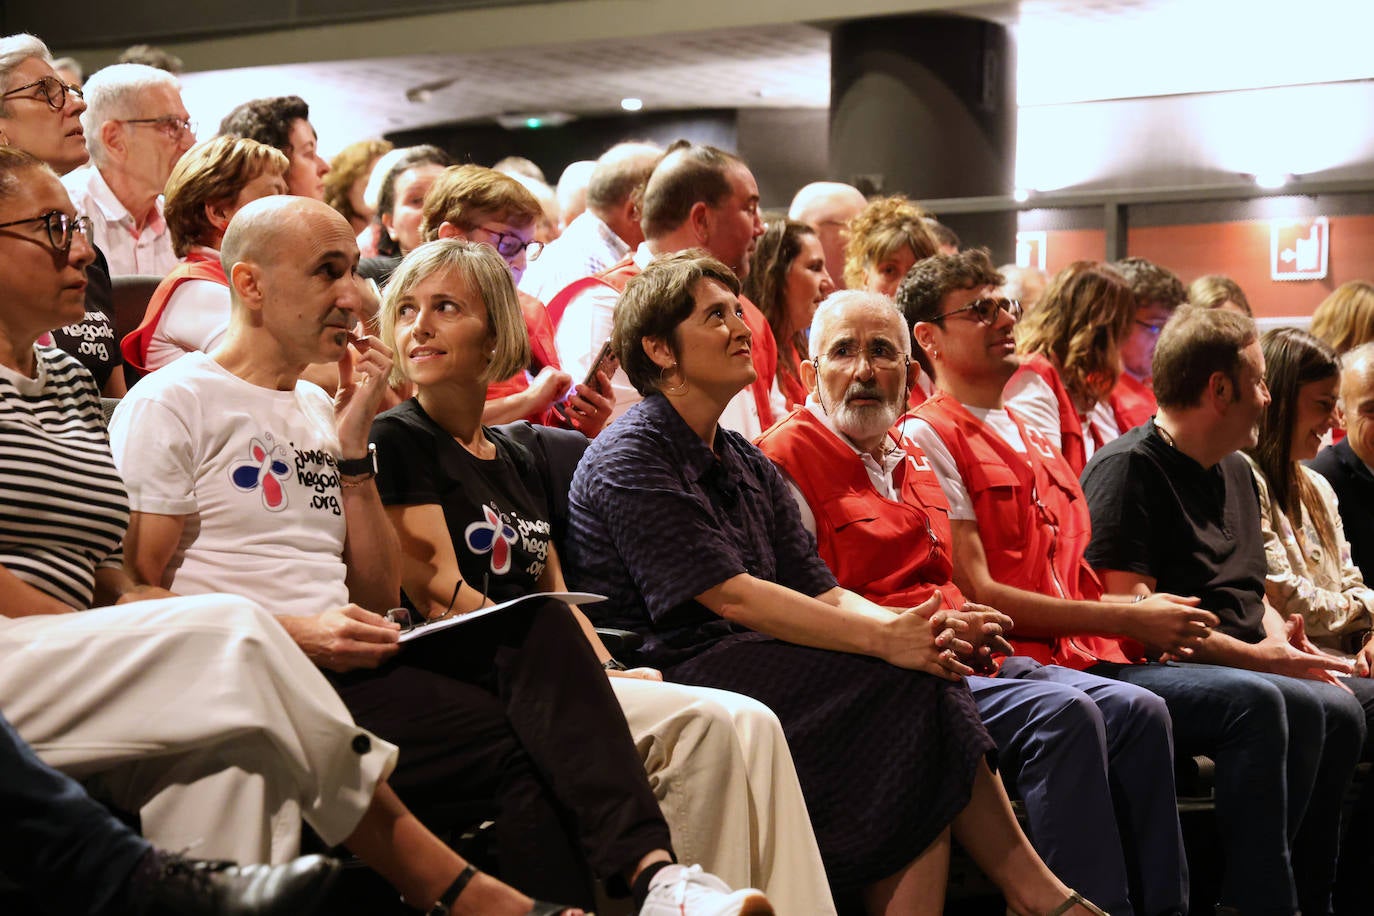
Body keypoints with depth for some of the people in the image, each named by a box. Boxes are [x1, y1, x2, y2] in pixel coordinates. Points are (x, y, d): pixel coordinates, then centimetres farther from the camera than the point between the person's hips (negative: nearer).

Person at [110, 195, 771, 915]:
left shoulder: (320, 409, 22)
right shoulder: (168, 403, 0)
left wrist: (352, 445, 8)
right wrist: (291, 632, -18)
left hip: (343, 659, 7)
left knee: (541, 623, -20)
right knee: (521, 742, -24)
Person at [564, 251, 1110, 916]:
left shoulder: (748, 466, 21)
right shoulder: (630, 458, -5)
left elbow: (820, 592, 10)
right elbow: (732, 595, -16)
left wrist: (906, 626, -11)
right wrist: (883, 638, -22)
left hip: (740, 672, 8)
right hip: (666, 680, -8)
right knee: (910, 682, -20)